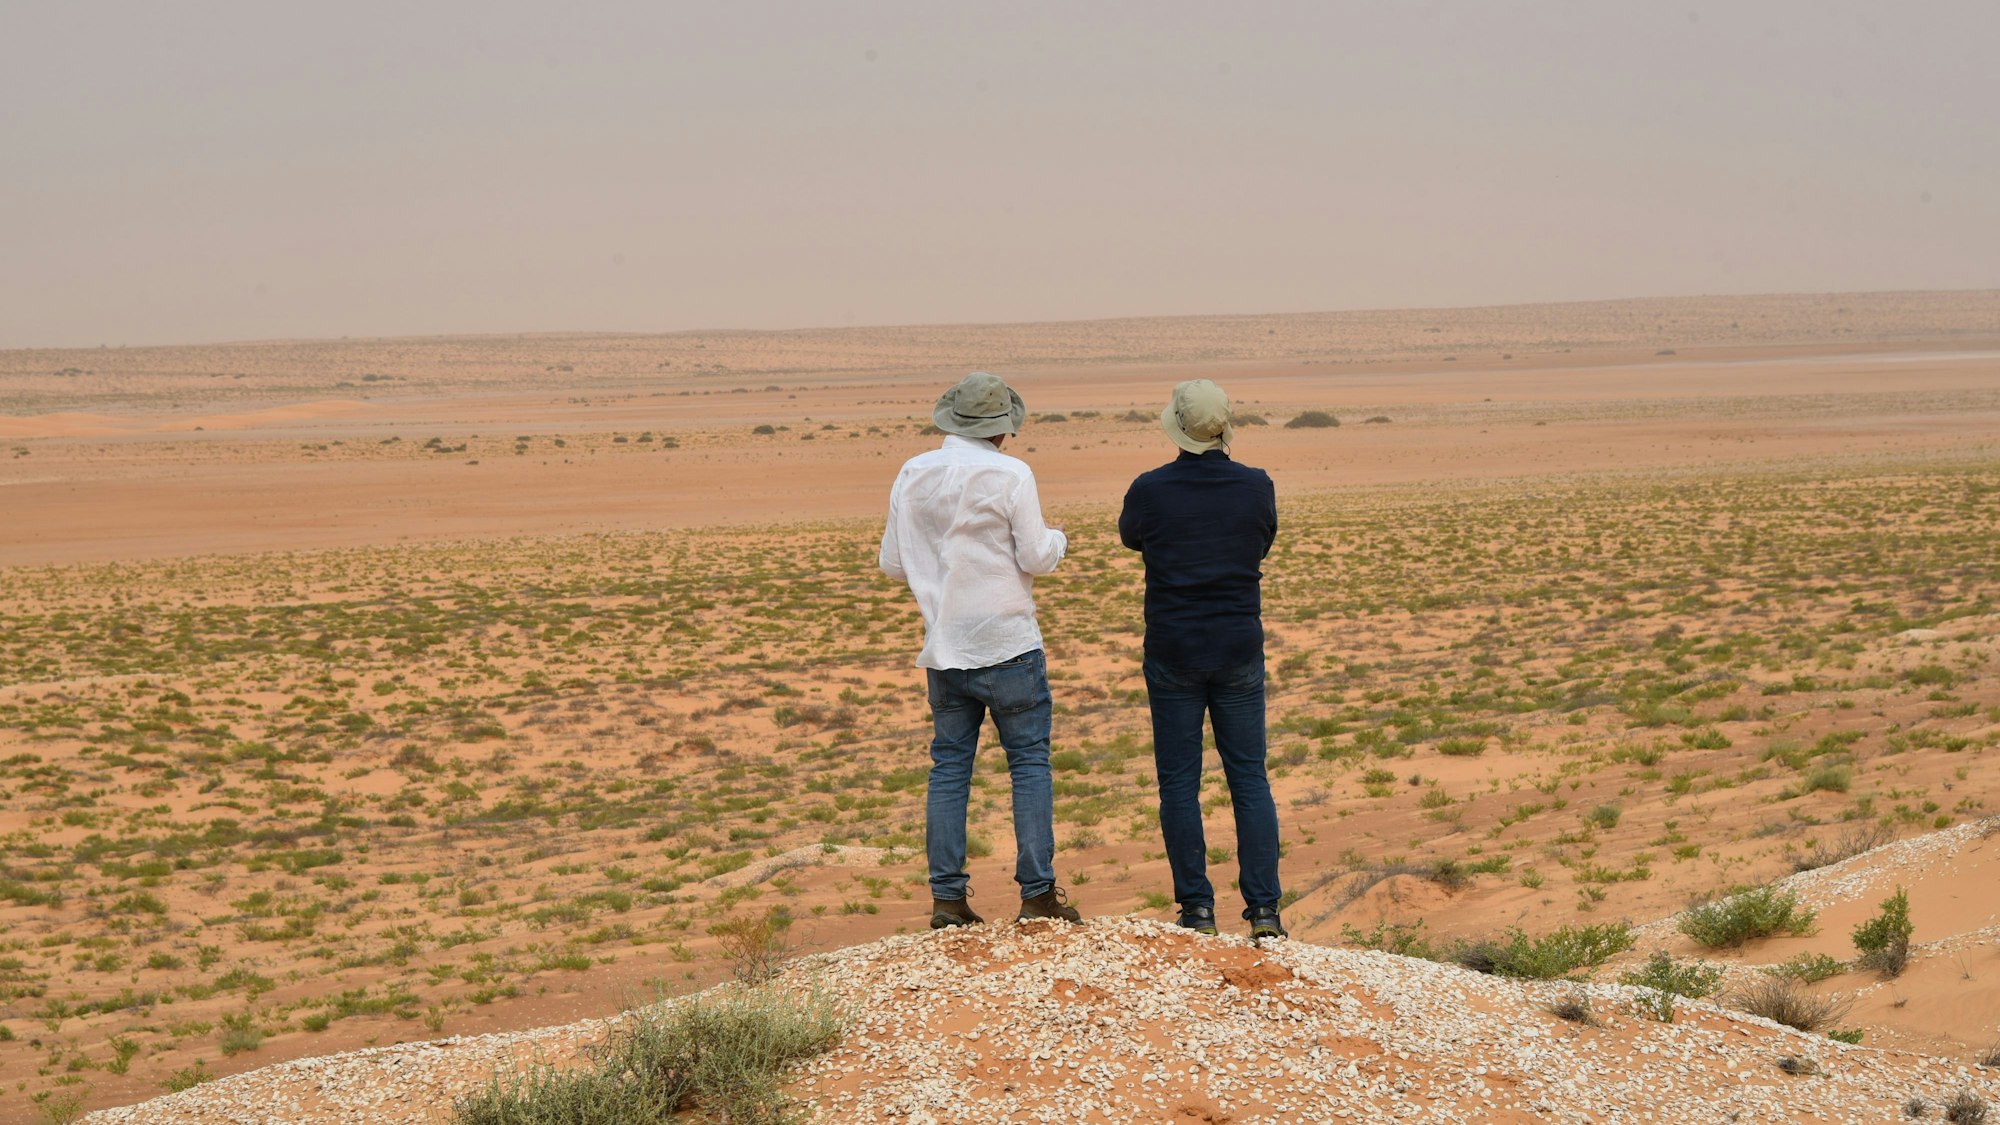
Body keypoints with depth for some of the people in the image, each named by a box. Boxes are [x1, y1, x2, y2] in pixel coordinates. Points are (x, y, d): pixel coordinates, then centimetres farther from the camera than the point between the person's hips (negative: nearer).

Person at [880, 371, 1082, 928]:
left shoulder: (913, 475, 5)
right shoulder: (1010, 474, -9)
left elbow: (893, 563, 9)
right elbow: (1035, 557, -8)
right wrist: (1057, 540, 13)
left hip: (943, 646, 4)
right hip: (1007, 642, -4)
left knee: (949, 766, 8)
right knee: (1029, 762, 2)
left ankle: (946, 897, 5)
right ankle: (1037, 893, -1)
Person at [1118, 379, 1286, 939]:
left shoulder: (1151, 489, -11)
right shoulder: (1257, 487, -6)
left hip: (1172, 652, -1)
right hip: (1240, 651, 2)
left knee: (1179, 782, 7)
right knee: (1250, 779, 8)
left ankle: (1197, 908, 7)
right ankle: (1264, 909, 4)